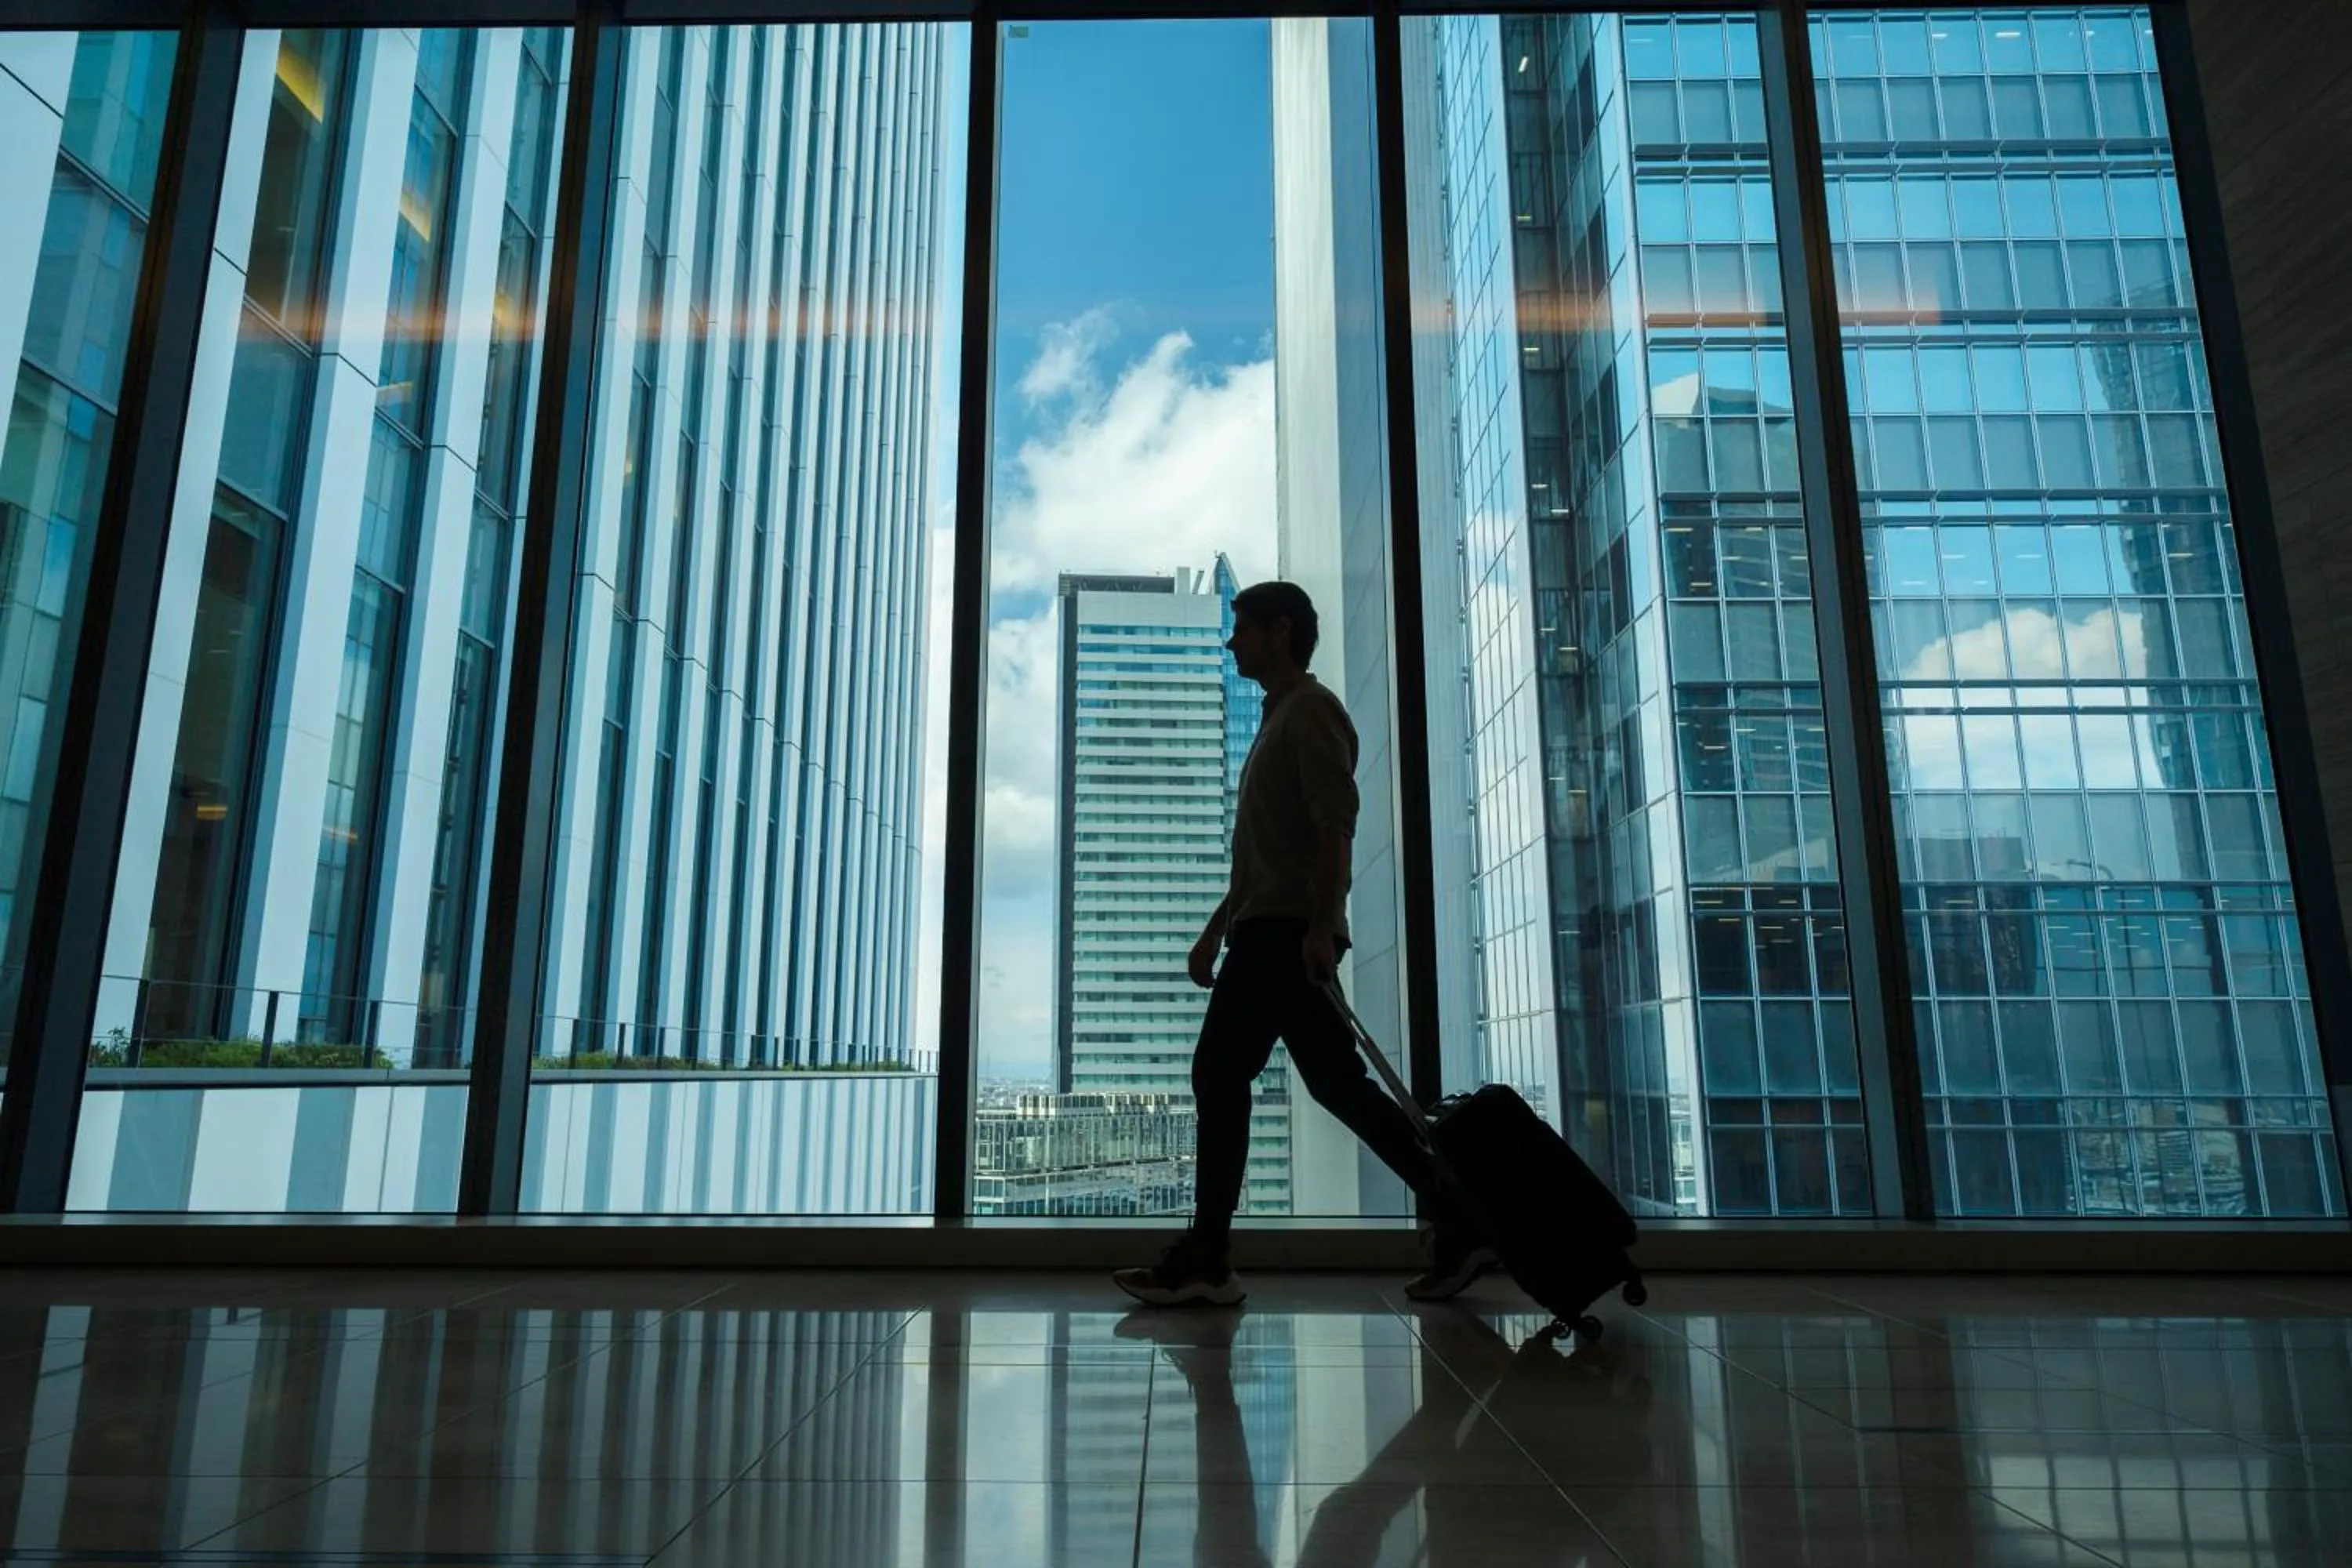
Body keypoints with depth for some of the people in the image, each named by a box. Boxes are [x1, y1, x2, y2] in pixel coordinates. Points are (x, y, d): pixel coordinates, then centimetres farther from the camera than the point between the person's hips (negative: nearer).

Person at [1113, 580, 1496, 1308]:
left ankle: (1204, 1259, -4)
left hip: (1289, 928, -10)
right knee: (1337, 1082, 7)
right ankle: (1455, 1220, 9)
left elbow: (1335, 822, -16)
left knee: (1220, 1072, -9)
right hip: (1270, 928, 10)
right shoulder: (1280, 718, 27)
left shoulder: (1310, 708, -3)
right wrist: (1217, 929, 25)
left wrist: (1320, 925, -26)